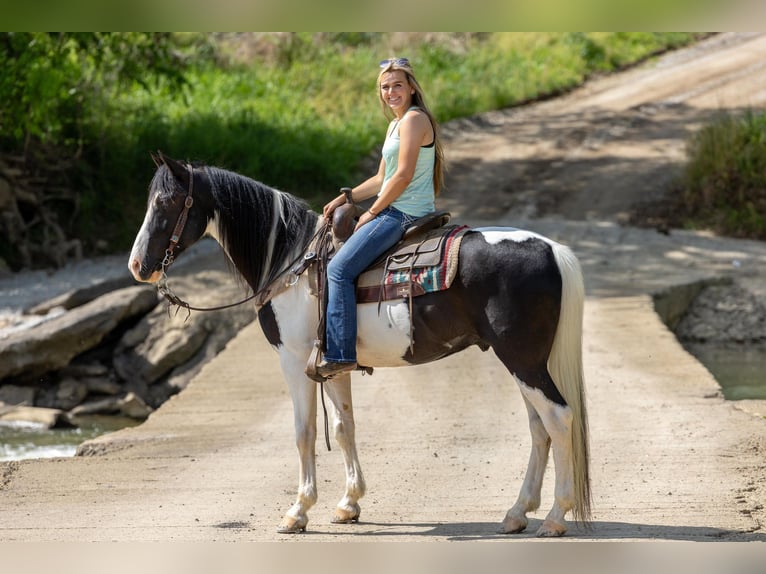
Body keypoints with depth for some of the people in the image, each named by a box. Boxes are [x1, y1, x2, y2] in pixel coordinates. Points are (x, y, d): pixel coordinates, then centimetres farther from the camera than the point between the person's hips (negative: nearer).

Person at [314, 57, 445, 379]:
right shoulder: (395, 125, 19)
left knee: (340, 269, -18)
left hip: (403, 214, -11)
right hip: (394, 212, 11)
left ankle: (340, 354, -21)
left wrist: (372, 212, -13)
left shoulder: (414, 119, -12)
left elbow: (403, 175, -19)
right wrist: (345, 198, 14)